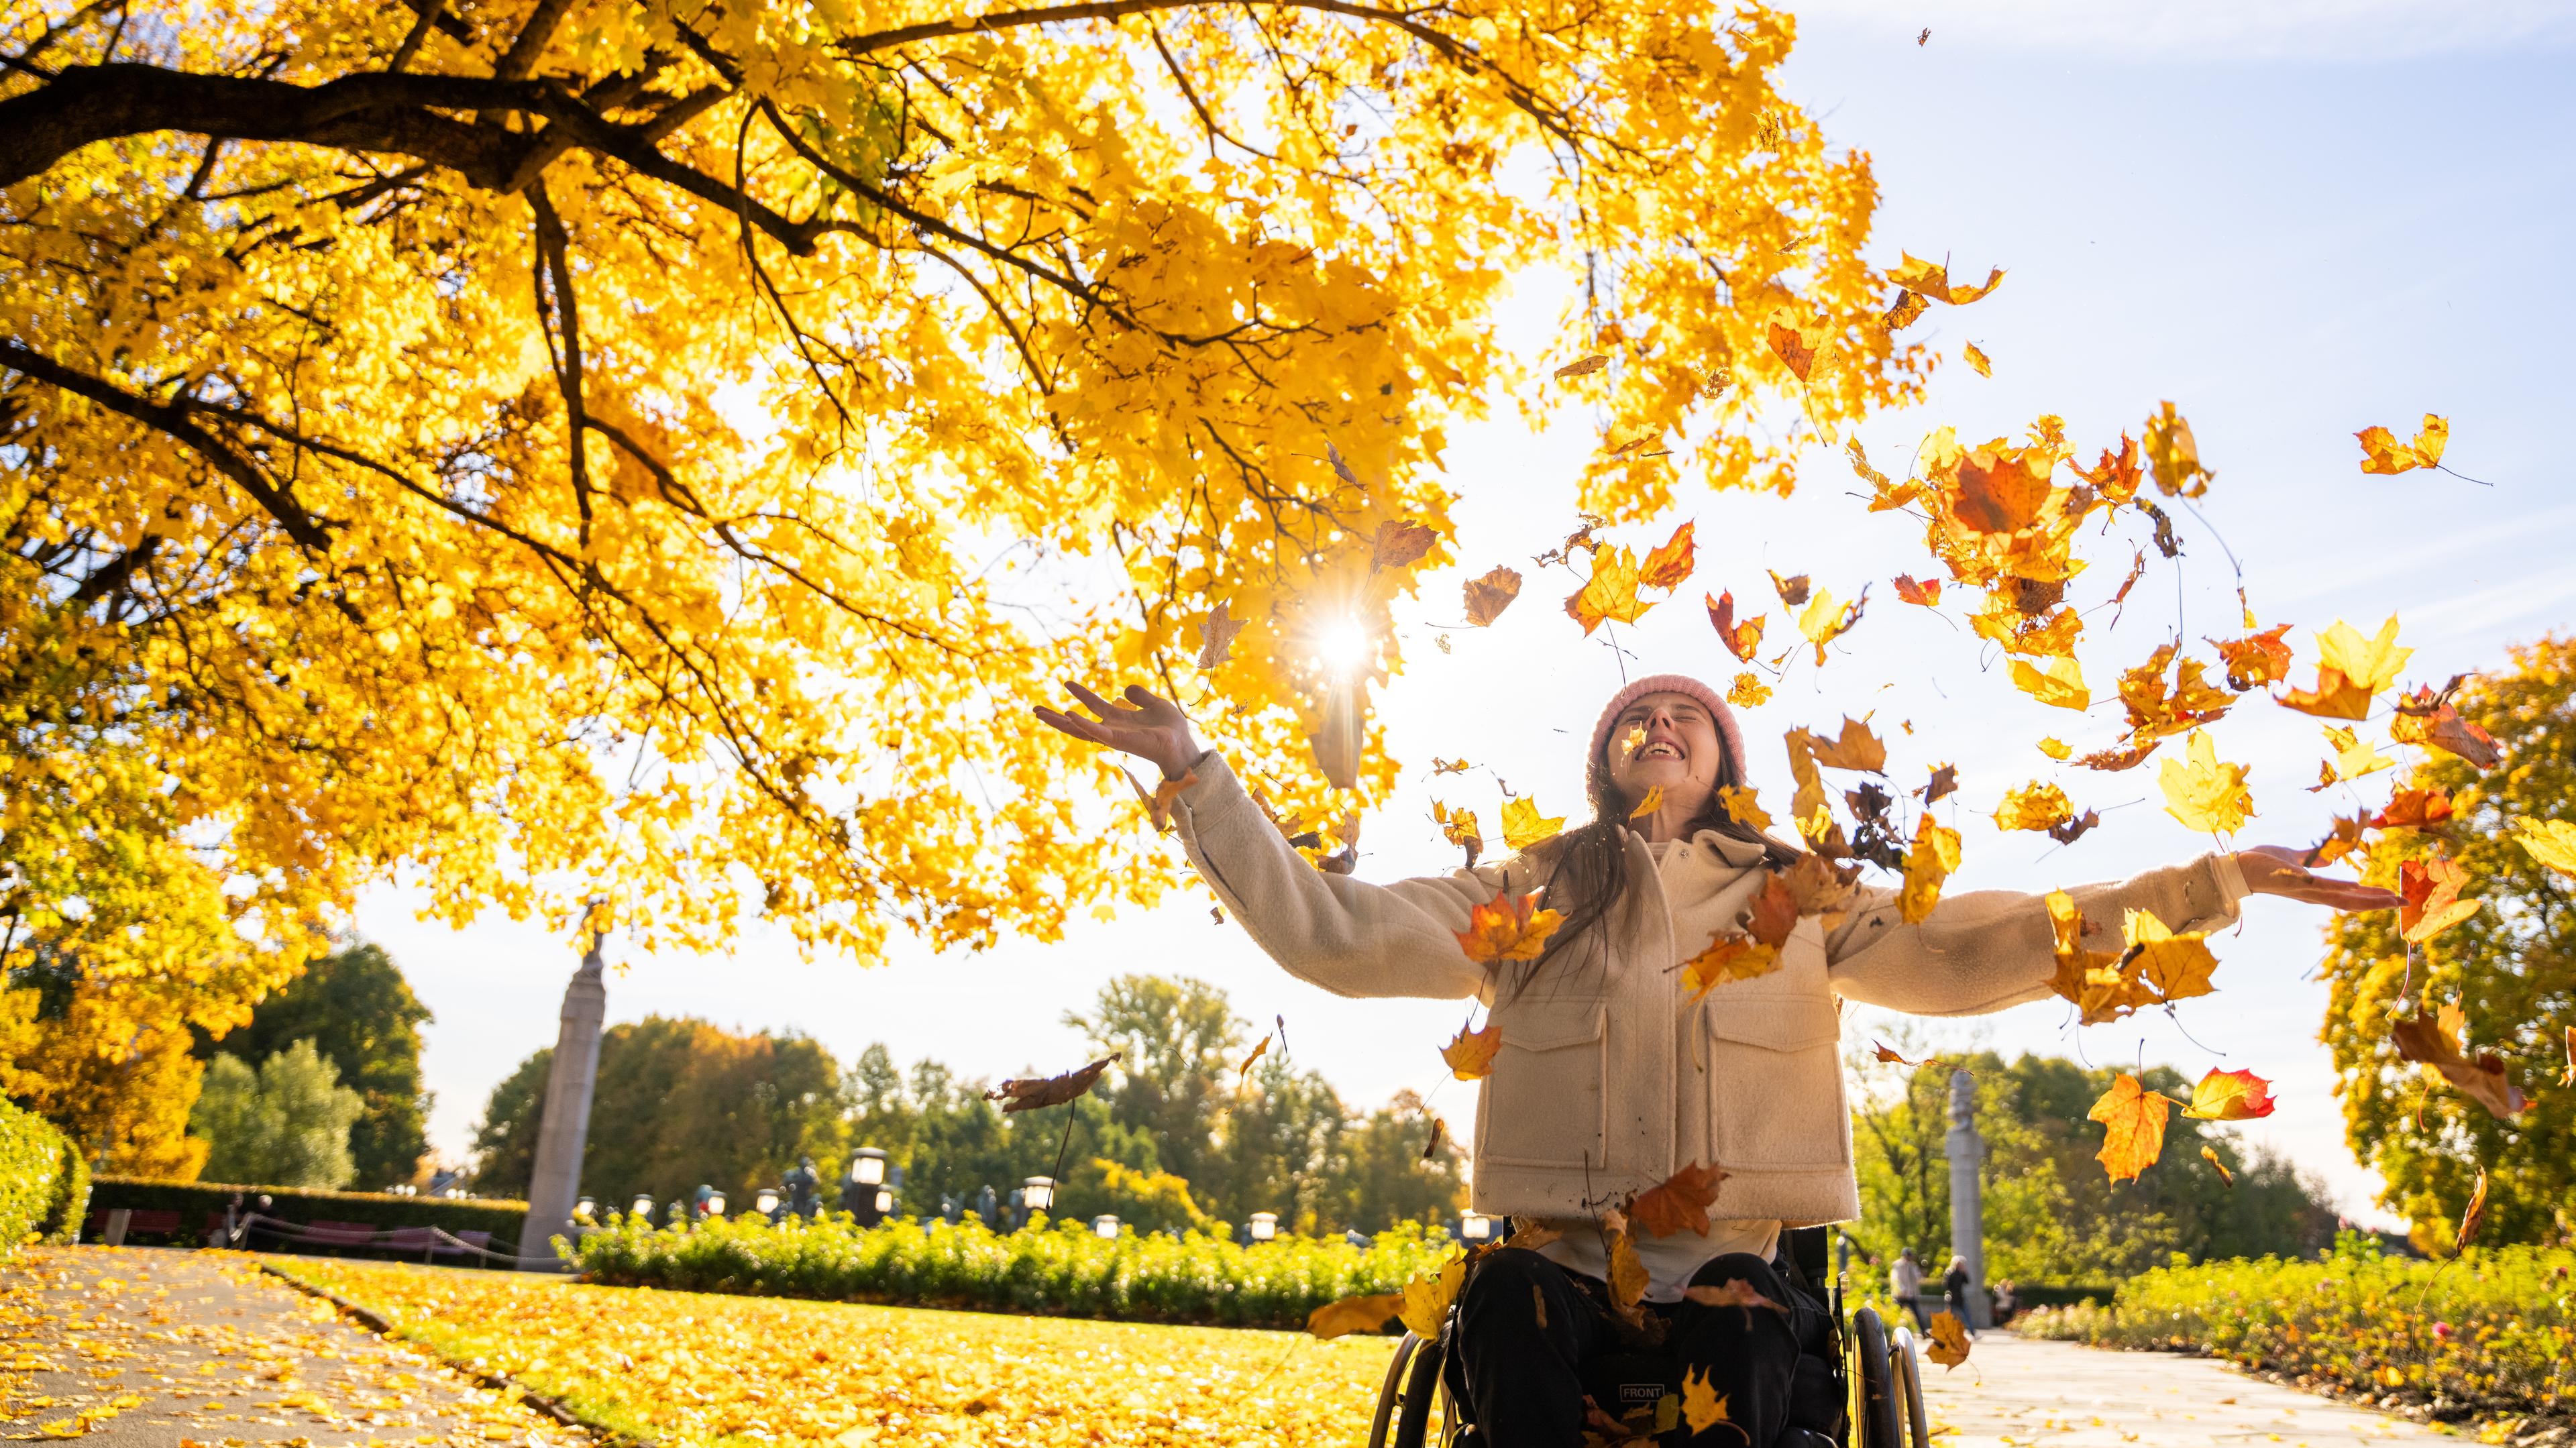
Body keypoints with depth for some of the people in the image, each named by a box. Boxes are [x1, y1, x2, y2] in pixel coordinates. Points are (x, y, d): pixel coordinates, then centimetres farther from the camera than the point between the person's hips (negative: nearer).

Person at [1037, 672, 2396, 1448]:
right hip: (1559, 1271, 0)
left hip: (1735, 1272, 0)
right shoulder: (1526, 896, 15)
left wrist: (2208, 884, 1)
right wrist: (1194, 771, 2)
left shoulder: (1801, 901, 17)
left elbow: (1971, 952, 8)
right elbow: (1327, 930, 8)